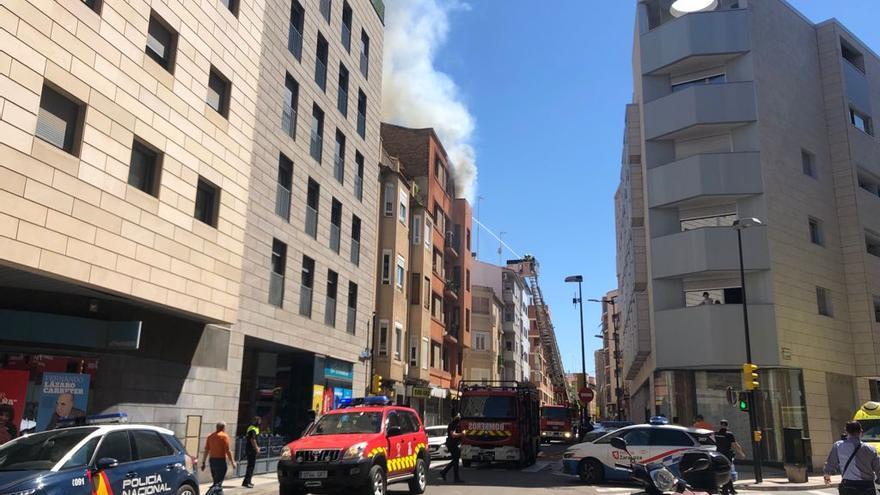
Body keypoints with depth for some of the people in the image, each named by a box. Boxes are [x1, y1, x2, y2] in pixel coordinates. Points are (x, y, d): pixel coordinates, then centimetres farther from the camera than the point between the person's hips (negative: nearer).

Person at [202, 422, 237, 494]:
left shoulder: (210, 436, 10)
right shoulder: (224, 436, -8)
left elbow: (206, 451, 9)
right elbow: (227, 451, -12)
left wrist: (203, 462, 13)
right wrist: (232, 462, -6)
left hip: (212, 460, 7)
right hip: (221, 460, -7)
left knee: (216, 481, 17)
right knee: (219, 482, -6)